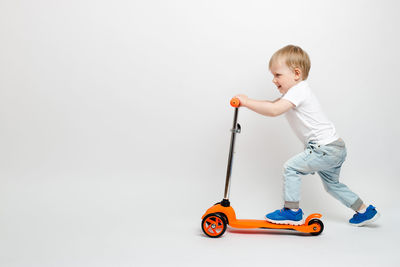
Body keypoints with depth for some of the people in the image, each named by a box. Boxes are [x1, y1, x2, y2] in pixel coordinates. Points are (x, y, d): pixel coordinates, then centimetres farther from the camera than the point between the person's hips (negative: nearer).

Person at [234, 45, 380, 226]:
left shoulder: (298, 91, -16)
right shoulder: (296, 92, 16)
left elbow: (274, 111, -30)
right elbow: (274, 105, 14)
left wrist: (247, 102, -25)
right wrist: (247, 101, 1)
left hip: (326, 148, -11)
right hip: (336, 149, 11)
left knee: (291, 167, -11)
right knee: (332, 184, 24)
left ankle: (292, 211, -1)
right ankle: (364, 211, 35)